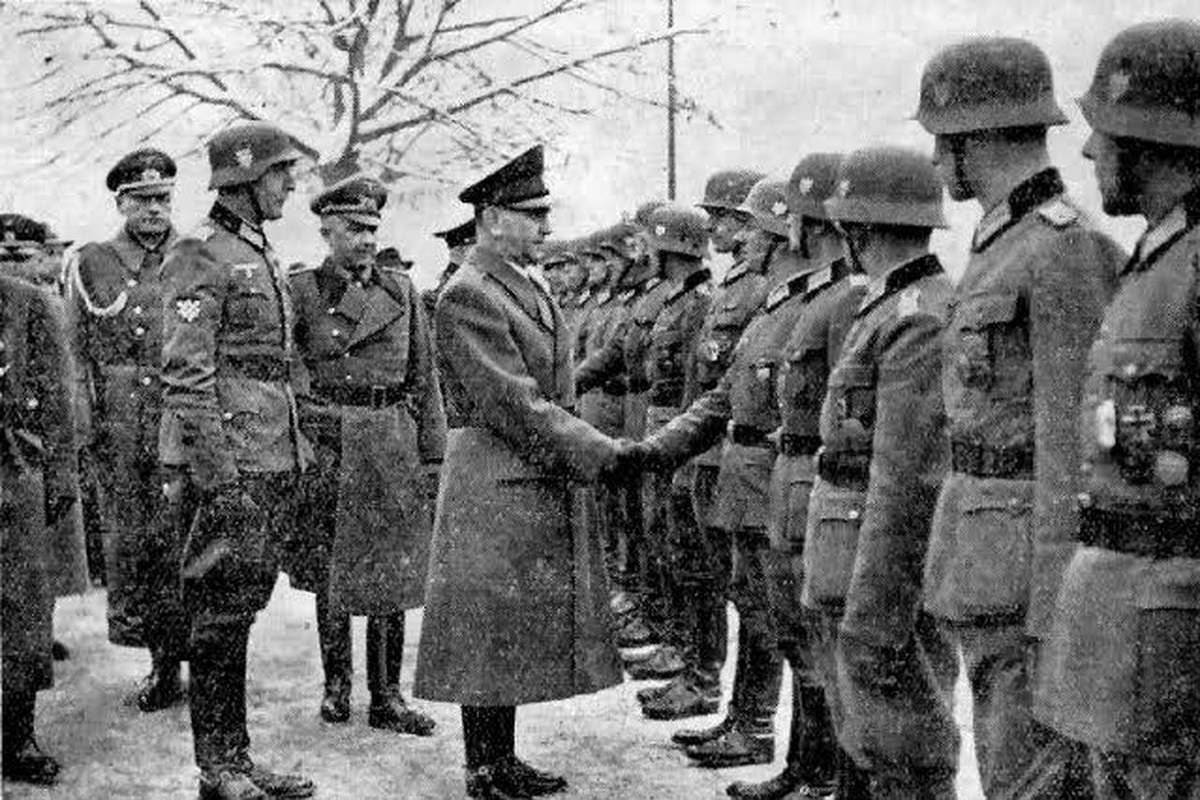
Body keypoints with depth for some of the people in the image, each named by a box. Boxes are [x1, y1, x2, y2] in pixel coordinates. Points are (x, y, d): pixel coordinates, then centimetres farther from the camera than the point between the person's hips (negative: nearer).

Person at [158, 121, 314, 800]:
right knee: (222, 611, -2)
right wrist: (214, 468, -20)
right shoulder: (201, 256, -9)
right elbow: (185, 374, -15)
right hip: (227, 460, -9)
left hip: (275, 458, 9)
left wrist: (298, 446, 19)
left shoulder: (265, 255, 18)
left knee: (243, 605, 12)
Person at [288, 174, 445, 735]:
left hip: (393, 447, 2)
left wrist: (433, 454, 5)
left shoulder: (401, 291, 9)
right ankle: (336, 685, 23)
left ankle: (387, 697, 11)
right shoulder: (300, 290, 0)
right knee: (329, 574, 8)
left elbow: (424, 379, 10)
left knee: (392, 576, 3)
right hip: (326, 444, -2)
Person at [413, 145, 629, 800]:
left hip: (544, 487, 9)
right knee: (488, 635, 0)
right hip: (494, 486, -9)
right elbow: (513, 404, -20)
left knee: (523, 633, 15)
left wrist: (595, 452, 8)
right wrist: (602, 453, -19)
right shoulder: (465, 295, -14)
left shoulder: (532, 288, 16)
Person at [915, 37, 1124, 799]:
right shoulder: (1005, 245, 14)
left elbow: (1072, 436, -19)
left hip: (1028, 556, -9)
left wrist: (1053, 607, -20)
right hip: (986, 552, 10)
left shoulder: (1066, 249, -16)